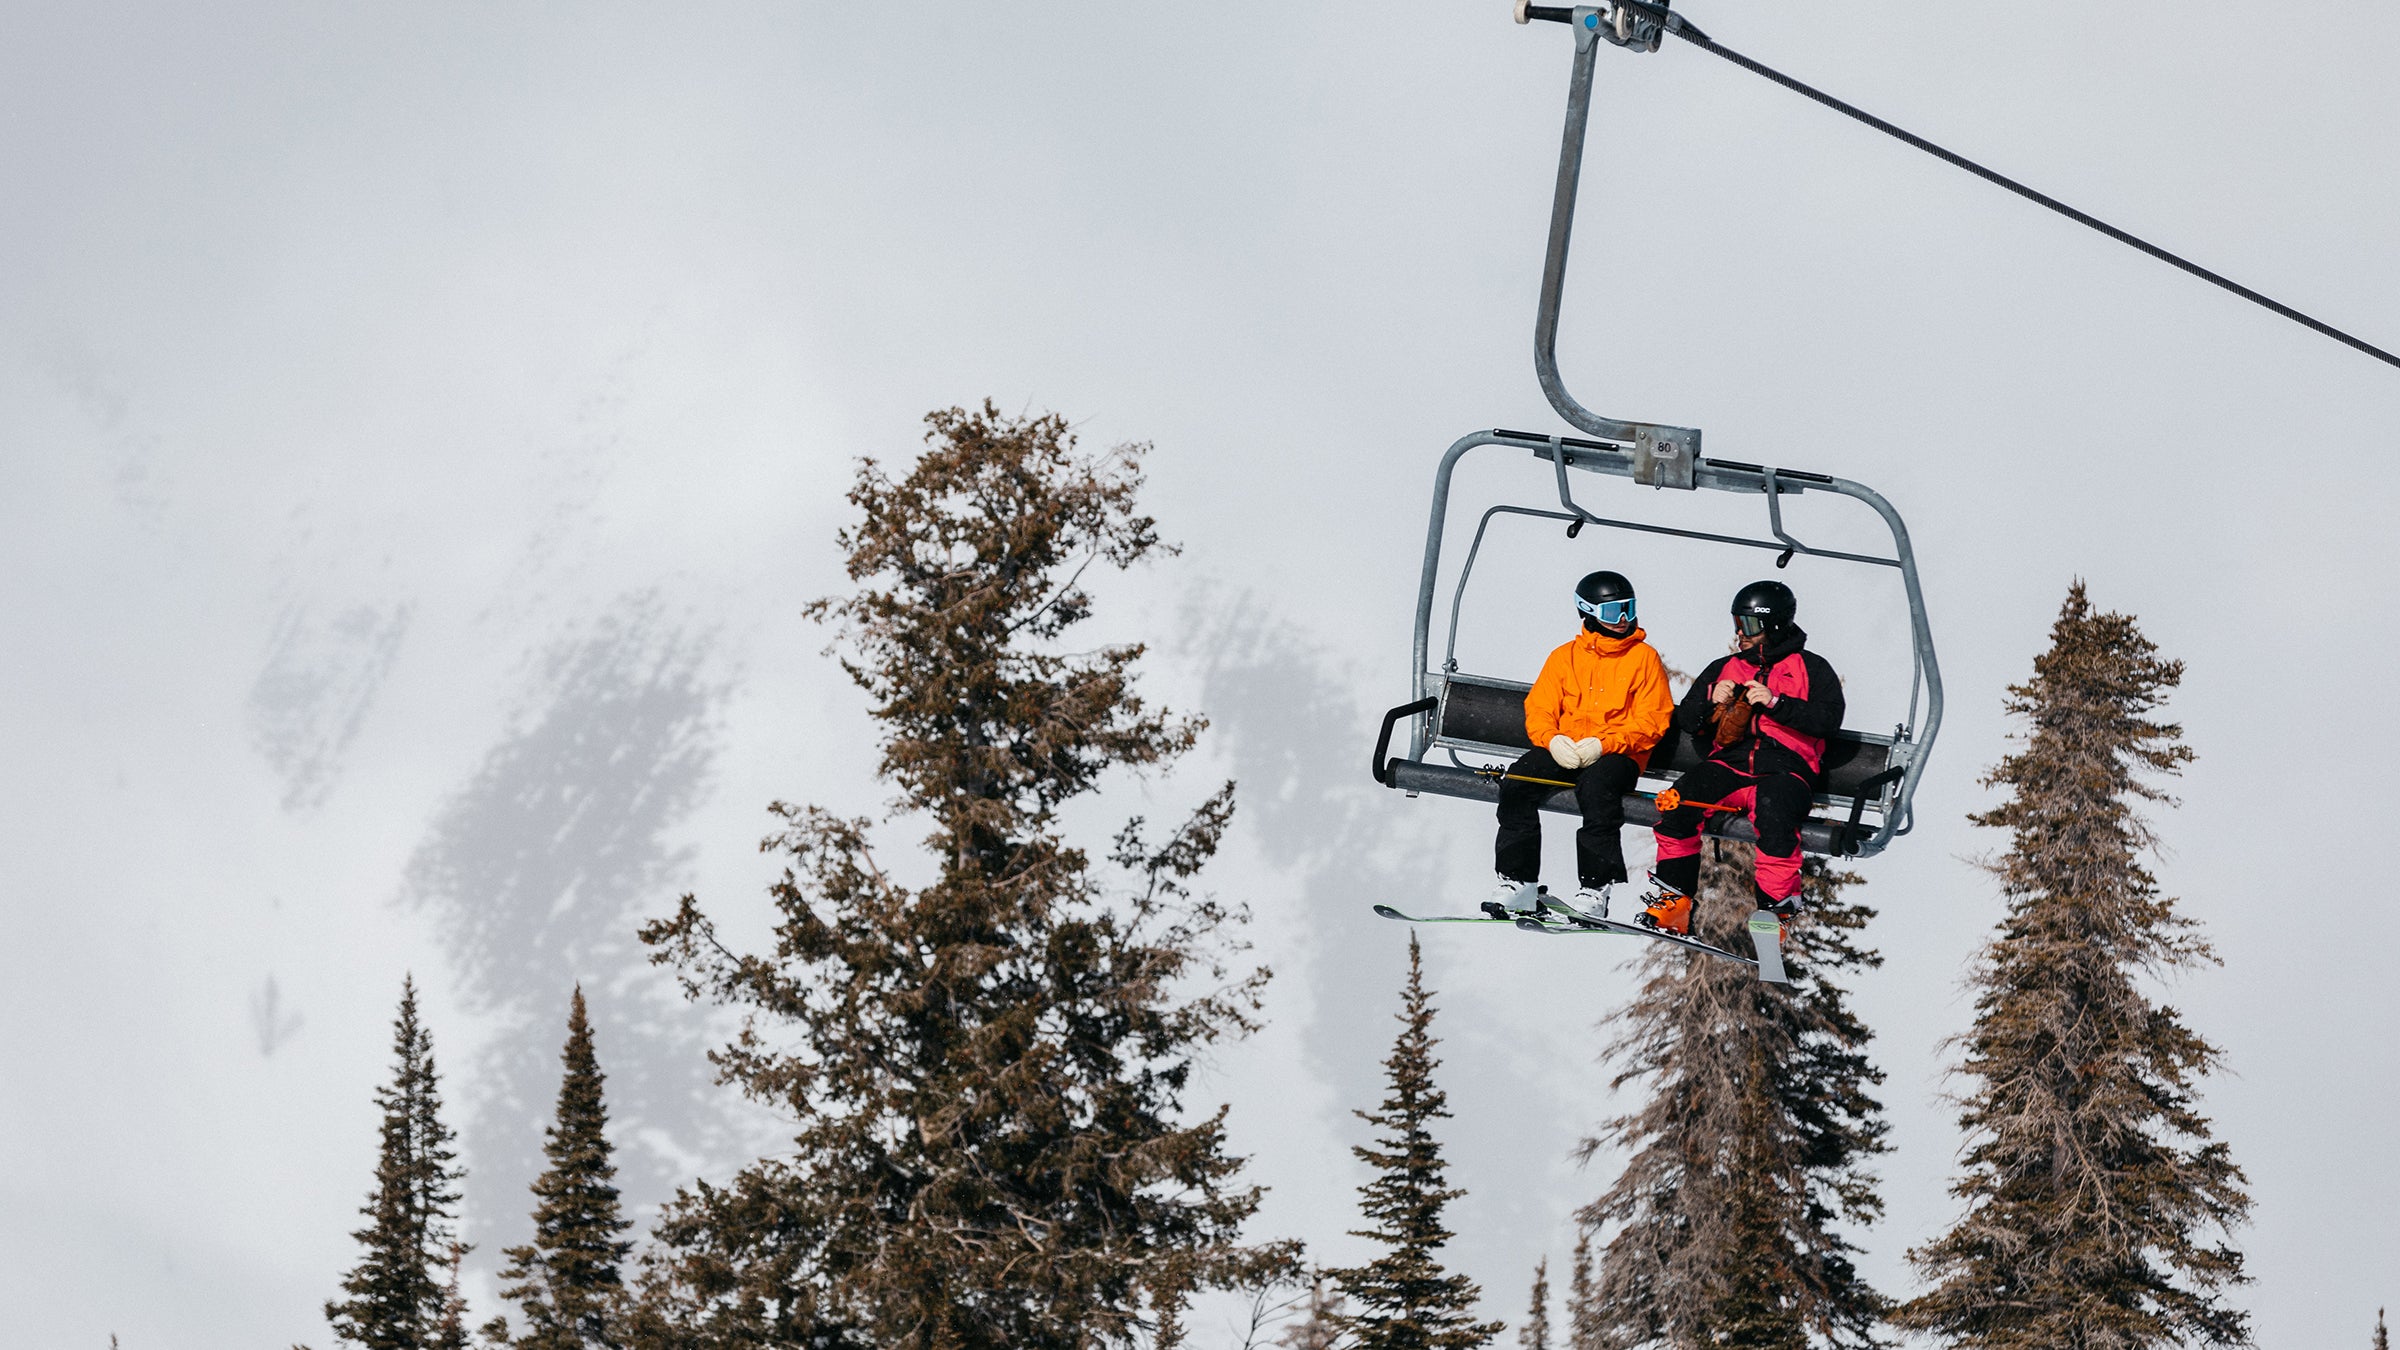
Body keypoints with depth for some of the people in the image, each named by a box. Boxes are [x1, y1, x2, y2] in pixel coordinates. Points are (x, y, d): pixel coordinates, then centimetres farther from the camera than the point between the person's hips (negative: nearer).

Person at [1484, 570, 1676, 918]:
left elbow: (1652, 720, -3)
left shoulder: (1644, 657, 6)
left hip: (1616, 756, -3)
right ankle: (1516, 881, -20)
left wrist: (1603, 745, -17)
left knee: (1596, 785, -37)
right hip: (1563, 752, 3)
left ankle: (1595, 889, -34)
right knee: (1517, 781, -24)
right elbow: (1539, 709, 10)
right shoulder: (1565, 656, 16)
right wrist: (1553, 740, -14)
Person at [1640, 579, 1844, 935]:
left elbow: (1828, 720, -4)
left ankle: (1776, 906, -29)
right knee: (1677, 802, -26)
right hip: (1728, 763, 4)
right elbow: (1686, 721, 21)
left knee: (1773, 809, -39)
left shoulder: (1811, 669, 11)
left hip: (1785, 769, -4)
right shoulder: (1724, 668, 24)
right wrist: (1711, 701, -1)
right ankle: (1674, 896, -17)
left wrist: (1774, 702, -13)